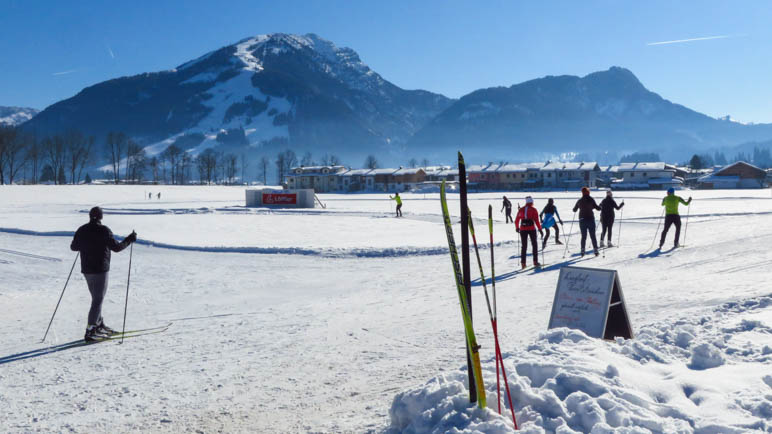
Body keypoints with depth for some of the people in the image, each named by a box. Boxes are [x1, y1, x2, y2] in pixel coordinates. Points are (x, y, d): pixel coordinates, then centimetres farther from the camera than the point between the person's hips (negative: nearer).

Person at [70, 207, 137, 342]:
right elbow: (116, 247, -14)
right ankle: (90, 331, -7)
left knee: (97, 297, 19)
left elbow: (73, 247, 17)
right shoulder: (103, 230, -13)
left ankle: (100, 326, 25)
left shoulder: (82, 230, 5)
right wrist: (130, 239, 0)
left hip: (86, 270, 7)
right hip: (100, 270, -7)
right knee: (98, 299, -3)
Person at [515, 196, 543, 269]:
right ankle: (535, 261, 8)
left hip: (523, 229, 3)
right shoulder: (533, 210, -4)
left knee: (524, 246, 10)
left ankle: (523, 263, 6)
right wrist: (540, 229, -6)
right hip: (531, 229, -2)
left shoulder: (521, 210, 5)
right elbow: (536, 221, -11)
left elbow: (516, 220, 9)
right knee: (534, 244, 11)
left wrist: (517, 228, 24)